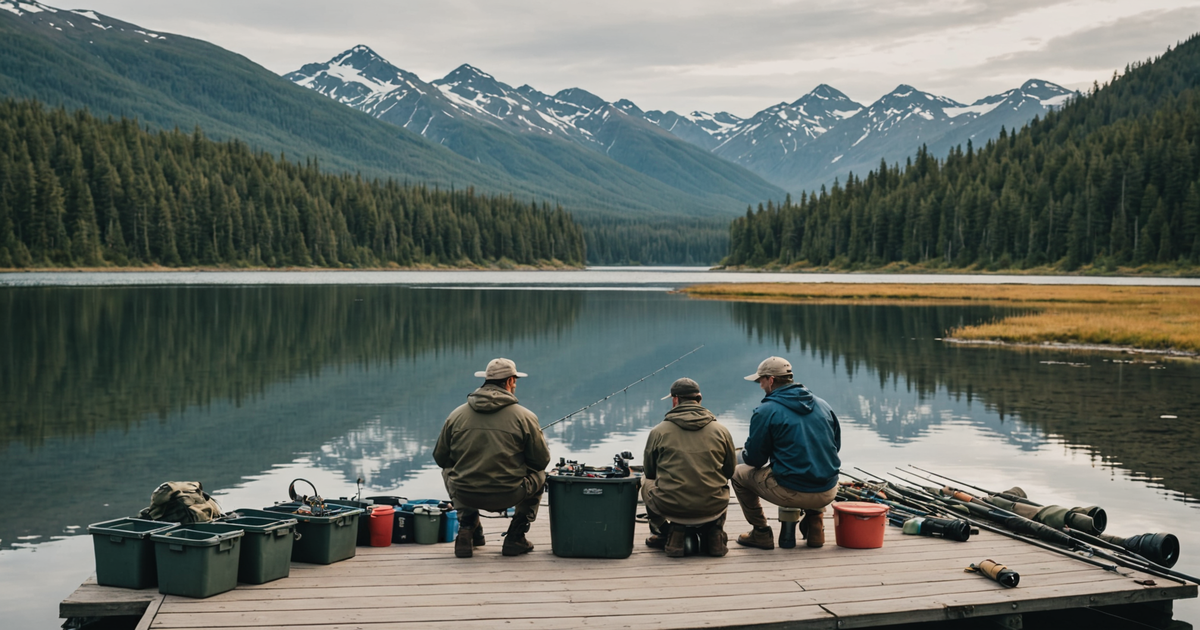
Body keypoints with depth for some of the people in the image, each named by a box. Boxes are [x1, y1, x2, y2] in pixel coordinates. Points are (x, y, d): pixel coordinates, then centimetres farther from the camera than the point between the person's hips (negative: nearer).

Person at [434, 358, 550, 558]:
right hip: (508, 495, -2)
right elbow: (542, 460, 2)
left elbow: (440, 458, 11)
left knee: (448, 471, 36)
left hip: (465, 495, 2)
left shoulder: (456, 415, 2)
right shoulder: (525, 417, -6)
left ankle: (467, 530, 21)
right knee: (539, 475, 29)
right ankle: (515, 538, 21)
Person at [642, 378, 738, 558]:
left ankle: (665, 534, 19)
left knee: (646, 482, 29)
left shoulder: (658, 431, -1)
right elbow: (731, 470, 14)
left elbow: (649, 472, 12)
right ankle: (714, 534, 19)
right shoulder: (721, 430, 3)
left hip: (670, 507, -1)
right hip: (713, 508, 2)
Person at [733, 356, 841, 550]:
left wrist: (745, 452, 22)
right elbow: (836, 445, 19)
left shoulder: (765, 411, -8)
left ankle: (761, 533, 18)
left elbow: (754, 459, -2)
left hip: (791, 494, -5)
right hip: (828, 493, 5)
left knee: (739, 473, 18)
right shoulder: (822, 405, 8)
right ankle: (815, 526, 24)